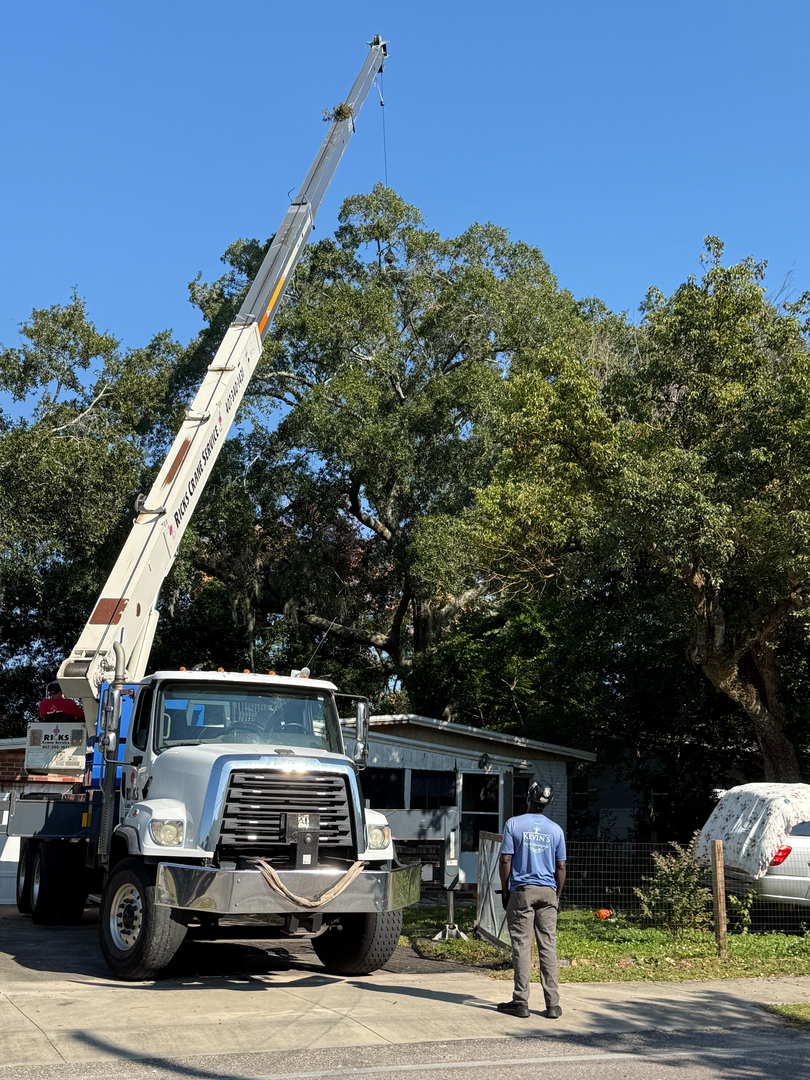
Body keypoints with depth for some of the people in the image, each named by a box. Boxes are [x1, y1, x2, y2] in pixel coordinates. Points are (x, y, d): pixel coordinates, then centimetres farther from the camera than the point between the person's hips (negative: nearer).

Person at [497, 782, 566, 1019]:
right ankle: (552, 1004, 2)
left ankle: (521, 1002, 0)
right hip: (548, 892, 3)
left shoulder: (514, 824, -1)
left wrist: (505, 891, 4)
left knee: (521, 946, -1)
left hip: (522, 892, -3)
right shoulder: (555, 829, 8)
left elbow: (505, 861, -4)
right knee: (548, 947, 3)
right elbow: (561, 867, 9)